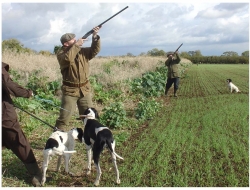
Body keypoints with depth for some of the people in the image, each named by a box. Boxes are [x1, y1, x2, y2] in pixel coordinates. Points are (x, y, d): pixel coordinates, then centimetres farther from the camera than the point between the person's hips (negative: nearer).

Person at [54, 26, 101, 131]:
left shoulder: (82, 51, 6)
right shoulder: (61, 53, -7)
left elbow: (94, 51, -3)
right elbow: (68, 58, -28)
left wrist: (95, 37, -17)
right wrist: (76, 45, -22)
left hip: (84, 90, 4)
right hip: (70, 90, -4)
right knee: (64, 117, -1)